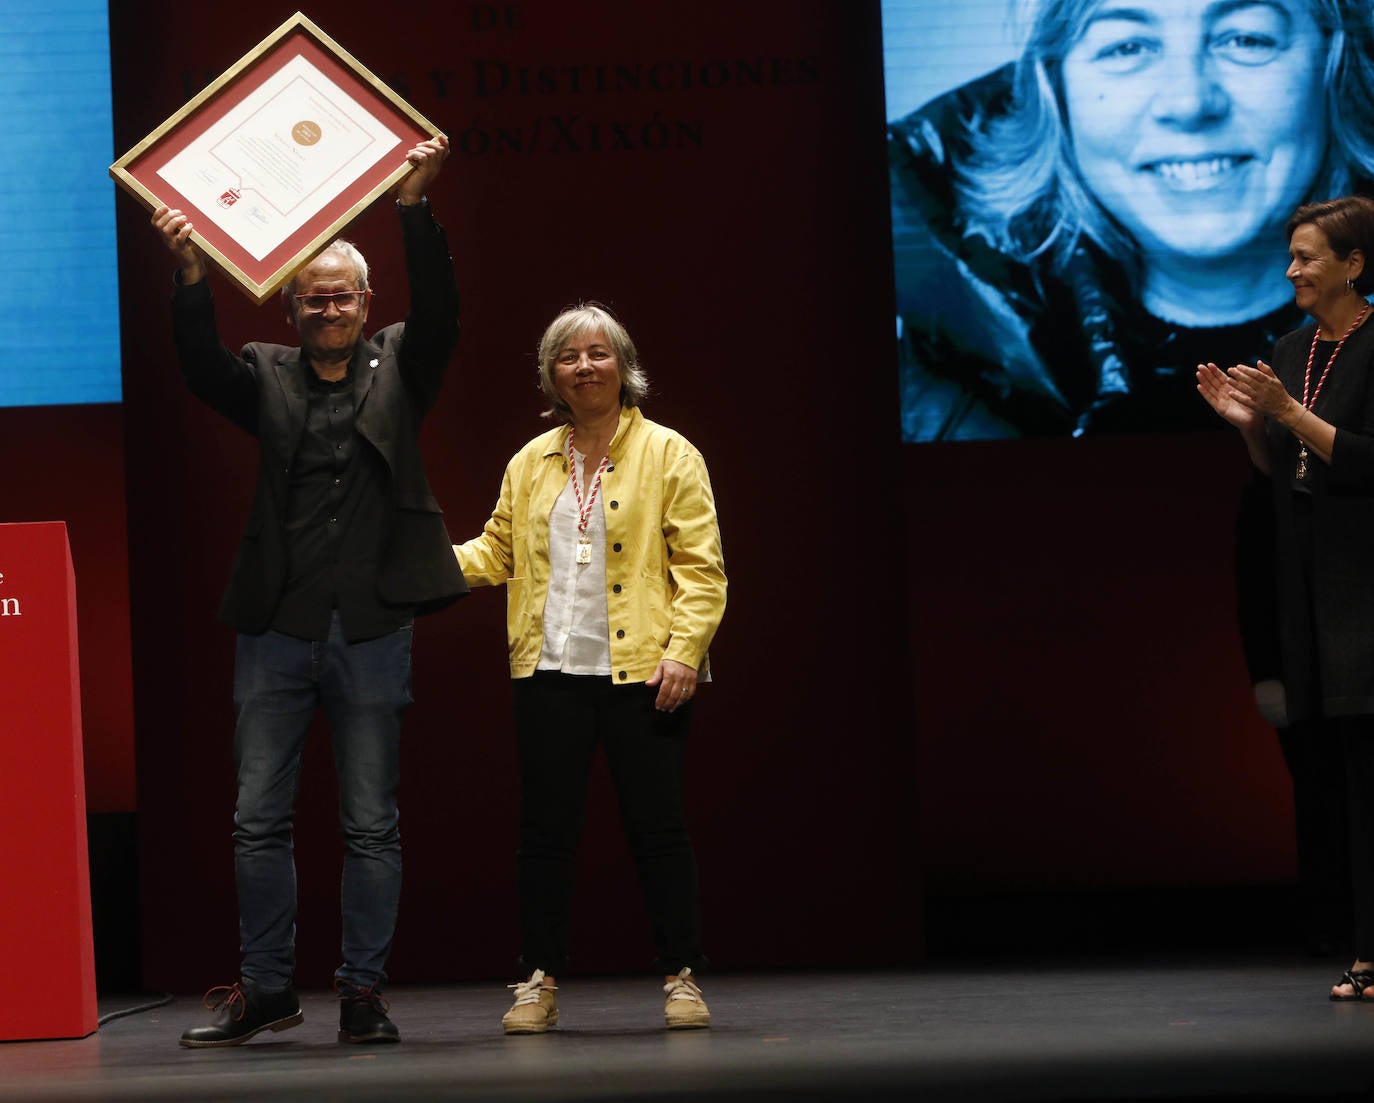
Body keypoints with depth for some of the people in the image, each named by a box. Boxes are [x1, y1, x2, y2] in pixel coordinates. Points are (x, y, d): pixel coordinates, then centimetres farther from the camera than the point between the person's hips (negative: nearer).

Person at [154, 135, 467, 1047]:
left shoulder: (399, 367, 8)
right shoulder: (267, 378, 10)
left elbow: (439, 312, -8)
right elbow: (202, 367, -8)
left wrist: (415, 206, -20)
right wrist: (189, 272, -23)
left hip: (373, 630, -1)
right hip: (277, 629, 1)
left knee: (372, 825, 3)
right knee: (260, 819, 4)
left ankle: (364, 990, 11)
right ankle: (265, 989, 14)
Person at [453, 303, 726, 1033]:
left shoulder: (667, 454, 1)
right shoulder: (529, 463, 14)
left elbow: (700, 566, -3)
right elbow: (497, 554, 16)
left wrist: (684, 650, -13)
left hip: (640, 673, -3)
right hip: (549, 674, 4)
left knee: (657, 828, -1)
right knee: (545, 829, 4)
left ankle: (682, 979, 9)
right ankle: (539, 980, 13)